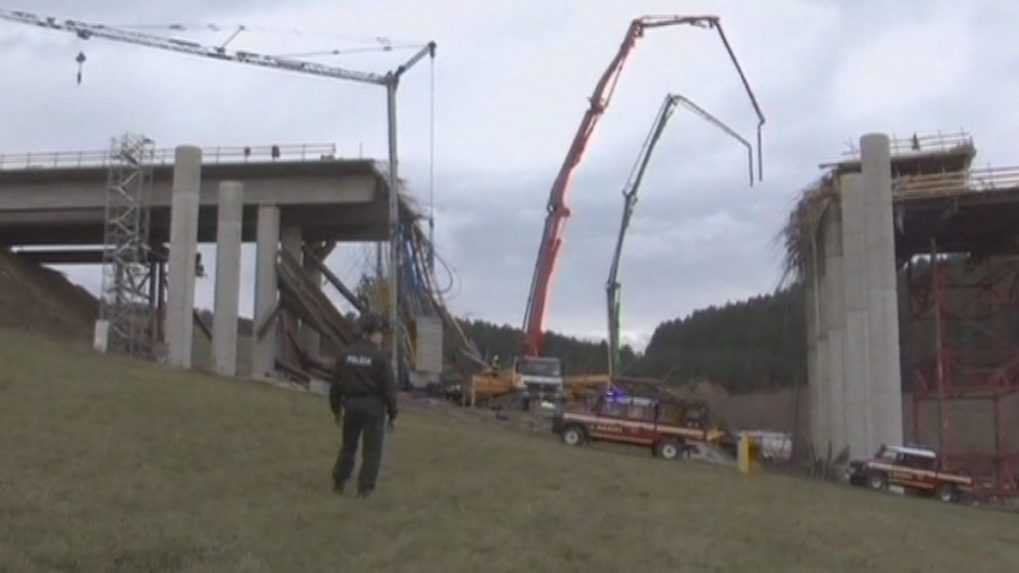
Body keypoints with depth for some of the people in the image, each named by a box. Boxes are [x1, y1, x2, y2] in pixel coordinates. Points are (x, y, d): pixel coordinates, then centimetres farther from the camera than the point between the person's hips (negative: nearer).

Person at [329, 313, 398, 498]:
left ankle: (339, 482, 21)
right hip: (373, 406, -4)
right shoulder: (379, 357, -11)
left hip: (351, 405, 4)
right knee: (372, 450, 4)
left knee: (348, 445, 19)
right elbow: (389, 388, -11)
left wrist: (336, 409, 16)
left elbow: (336, 384, 6)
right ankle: (365, 488, 2)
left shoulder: (346, 354, 2)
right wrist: (392, 414, -2)